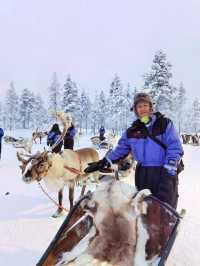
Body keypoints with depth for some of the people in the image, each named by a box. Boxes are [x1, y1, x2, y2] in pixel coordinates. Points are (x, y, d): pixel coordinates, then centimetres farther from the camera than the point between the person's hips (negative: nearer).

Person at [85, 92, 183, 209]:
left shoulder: (165, 124, -1)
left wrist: (169, 169, -16)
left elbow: (175, 148, -7)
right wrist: (104, 162, 8)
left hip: (164, 173, -4)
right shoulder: (133, 130, 11)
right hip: (142, 175, 4)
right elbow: (121, 149, 17)